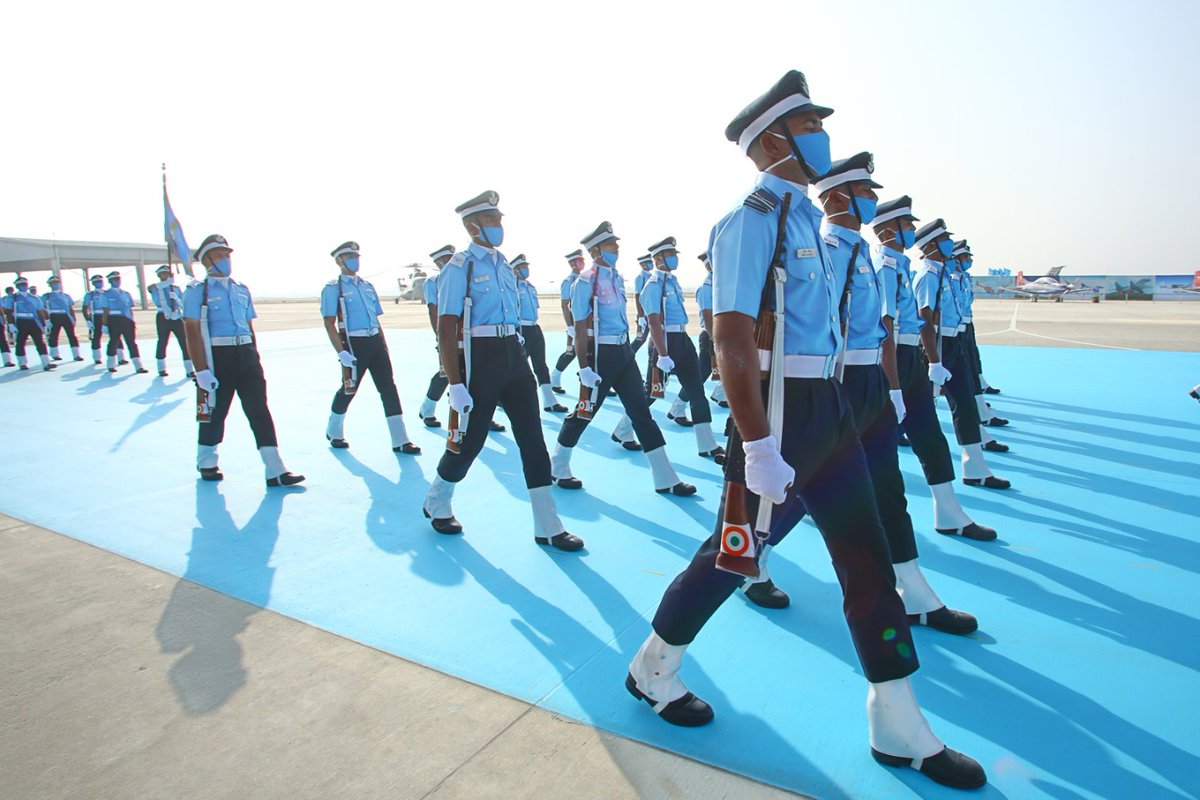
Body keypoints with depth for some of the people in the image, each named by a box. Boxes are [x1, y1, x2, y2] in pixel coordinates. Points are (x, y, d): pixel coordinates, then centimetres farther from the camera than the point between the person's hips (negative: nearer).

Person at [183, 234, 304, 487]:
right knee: (215, 411, 7)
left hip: (246, 355, 5)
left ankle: (275, 471, -6)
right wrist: (201, 370, -17)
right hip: (217, 357, -4)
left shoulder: (241, 290, 16)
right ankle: (206, 463, 32)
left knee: (259, 410, -3)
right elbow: (192, 332, -9)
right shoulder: (197, 291, -2)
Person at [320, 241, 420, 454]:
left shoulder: (367, 285, 17)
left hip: (376, 341, 5)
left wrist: (383, 344, 15)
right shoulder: (333, 288, -1)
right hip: (353, 343, -5)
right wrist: (341, 352, -18)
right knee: (348, 389, 8)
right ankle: (334, 432, 34)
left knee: (388, 387, -3)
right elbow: (329, 323, -8)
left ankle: (400, 441, -3)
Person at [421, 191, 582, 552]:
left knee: (532, 437, 3)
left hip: (513, 355, 7)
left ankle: (547, 528, 9)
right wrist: (456, 384, -18)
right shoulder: (459, 267, -7)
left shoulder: (503, 265, 16)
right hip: (479, 358, -7)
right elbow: (446, 329, -12)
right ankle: (437, 505, 34)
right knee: (469, 441, 4)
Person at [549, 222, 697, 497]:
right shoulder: (586, 282, -12)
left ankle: (665, 479, 10)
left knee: (641, 412, 6)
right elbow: (580, 329, -14)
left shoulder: (617, 277, 10)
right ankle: (558, 469, 28)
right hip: (600, 353, -7)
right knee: (584, 413, 5)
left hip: (623, 351, 8)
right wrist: (584, 368, -17)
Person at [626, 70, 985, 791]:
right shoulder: (755, 217, -13)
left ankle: (899, 729, 25)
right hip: (779, 412, -9)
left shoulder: (804, 216, 15)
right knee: (732, 554, 5)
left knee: (868, 556, 10)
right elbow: (733, 339, -22)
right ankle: (652, 671, 31)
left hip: (829, 407, 9)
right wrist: (757, 447, -26)